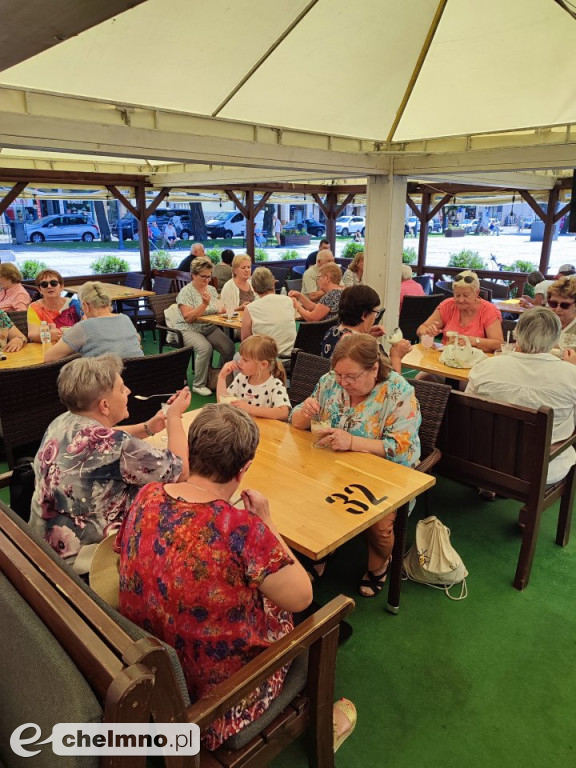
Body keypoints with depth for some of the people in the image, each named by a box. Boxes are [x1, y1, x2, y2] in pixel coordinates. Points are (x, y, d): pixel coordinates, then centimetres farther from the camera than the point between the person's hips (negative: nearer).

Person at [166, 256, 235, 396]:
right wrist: (204, 304, -24)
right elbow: (188, 318, -15)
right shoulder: (186, 292, -7)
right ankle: (199, 385, -18)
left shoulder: (212, 289, 11)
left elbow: (218, 310, 14)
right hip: (189, 330, -5)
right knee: (205, 348, -34)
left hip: (210, 328, 5)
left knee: (229, 346, -21)